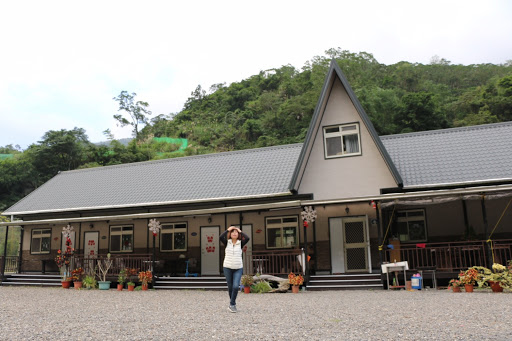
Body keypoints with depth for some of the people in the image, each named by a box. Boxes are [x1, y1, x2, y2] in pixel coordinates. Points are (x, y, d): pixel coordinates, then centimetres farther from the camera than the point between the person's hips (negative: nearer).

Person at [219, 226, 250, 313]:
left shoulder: (240, 243, 2)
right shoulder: (227, 243, 2)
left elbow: (247, 238, -17)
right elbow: (220, 237, -17)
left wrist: (240, 231, -4)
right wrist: (228, 230, -6)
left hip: (238, 268, 0)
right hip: (227, 268, 1)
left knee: (236, 286, -15)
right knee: (230, 287, 8)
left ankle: (232, 304, -1)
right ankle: (233, 304, 28)